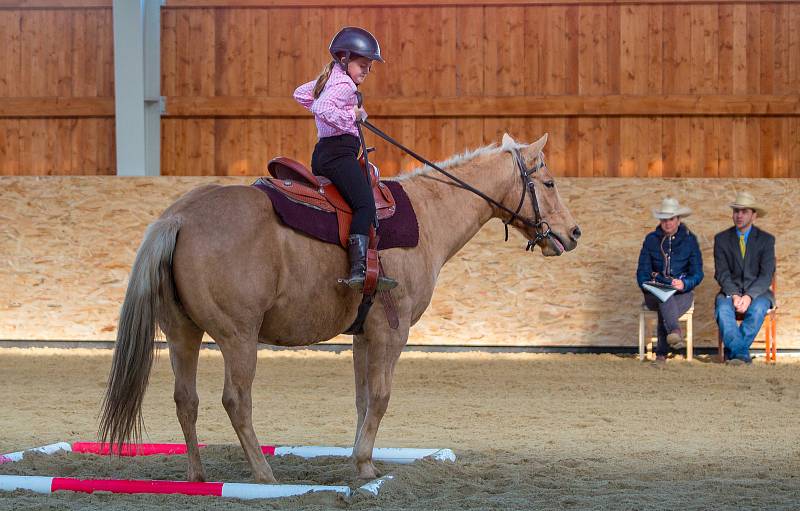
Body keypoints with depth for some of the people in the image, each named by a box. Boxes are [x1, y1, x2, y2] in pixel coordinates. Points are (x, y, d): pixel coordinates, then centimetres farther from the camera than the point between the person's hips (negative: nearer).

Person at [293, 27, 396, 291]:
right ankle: (358, 269, -33)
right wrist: (352, 116, -16)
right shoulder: (344, 84, -11)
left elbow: (301, 93, 34)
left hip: (322, 152, 11)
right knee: (365, 205, -20)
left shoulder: (327, 79, 20)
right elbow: (323, 109, -27)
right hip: (340, 152, -11)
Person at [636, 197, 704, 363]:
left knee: (664, 312, -36)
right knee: (664, 297, -39)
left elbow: (697, 273, 0)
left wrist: (684, 284, -21)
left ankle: (661, 354, -35)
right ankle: (675, 331, -64)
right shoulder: (651, 239, 11)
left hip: (682, 293, 0)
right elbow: (643, 270, 8)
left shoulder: (689, 240, 7)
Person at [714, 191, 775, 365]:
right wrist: (734, 295, -18)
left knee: (758, 308, -35)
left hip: (757, 292, -1)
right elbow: (722, 273, 0)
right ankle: (742, 355, -42)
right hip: (731, 290, 1)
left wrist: (749, 296, -21)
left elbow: (766, 275, -5)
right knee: (723, 308, -33)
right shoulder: (721, 239, 8)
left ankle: (735, 352, -33)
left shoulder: (766, 239, 4)